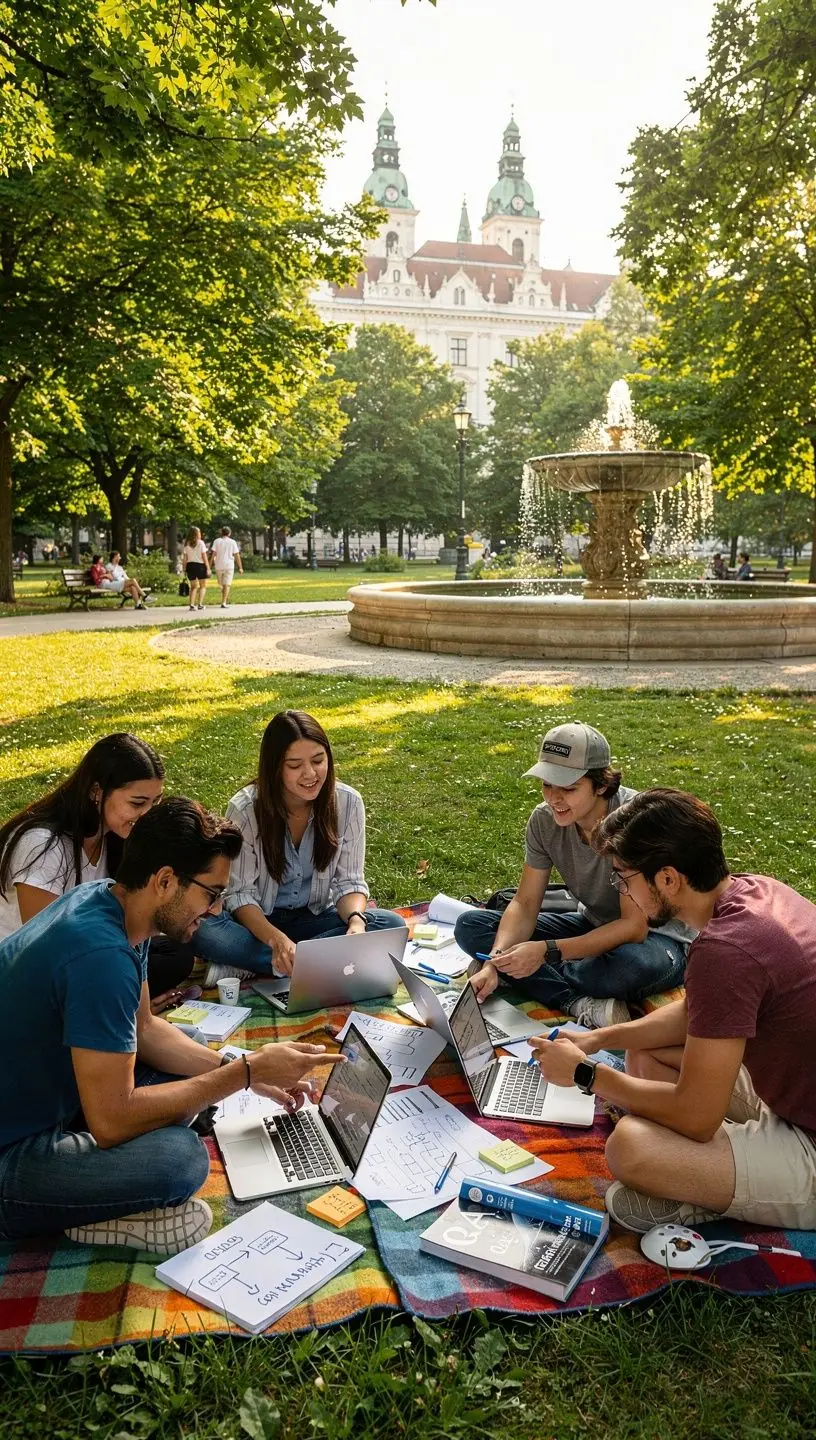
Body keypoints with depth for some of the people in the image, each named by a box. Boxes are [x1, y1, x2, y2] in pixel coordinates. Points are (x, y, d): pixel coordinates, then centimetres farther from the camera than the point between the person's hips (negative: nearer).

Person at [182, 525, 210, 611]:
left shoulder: (186, 544, 3)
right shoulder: (200, 543, -7)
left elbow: (184, 558, 1)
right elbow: (204, 556, -9)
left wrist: (185, 569, 7)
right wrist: (208, 568, -6)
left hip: (190, 565, 3)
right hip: (200, 565, -3)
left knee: (193, 587, 15)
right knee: (203, 586, 11)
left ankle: (191, 605, 3)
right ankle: (200, 604, 0)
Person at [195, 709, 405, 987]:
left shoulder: (348, 802, -12)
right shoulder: (245, 809, -18)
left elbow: (349, 881, -7)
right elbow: (239, 893, -16)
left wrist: (356, 920, -30)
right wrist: (277, 940, -34)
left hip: (316, 920, 3)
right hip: (258, 922, -3)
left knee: (391, 925, -25)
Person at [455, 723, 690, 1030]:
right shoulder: (545, 819, -12)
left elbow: (634, 926, -28)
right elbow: (525, 904, -8)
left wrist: (547, 951, -34)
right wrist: (493, 963, -26)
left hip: (655, 935, -6)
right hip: (595, 928, 6)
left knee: (638, 964, -43)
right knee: (470, 925, -10)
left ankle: (540, 980, -13)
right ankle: (583, 1005, -24)